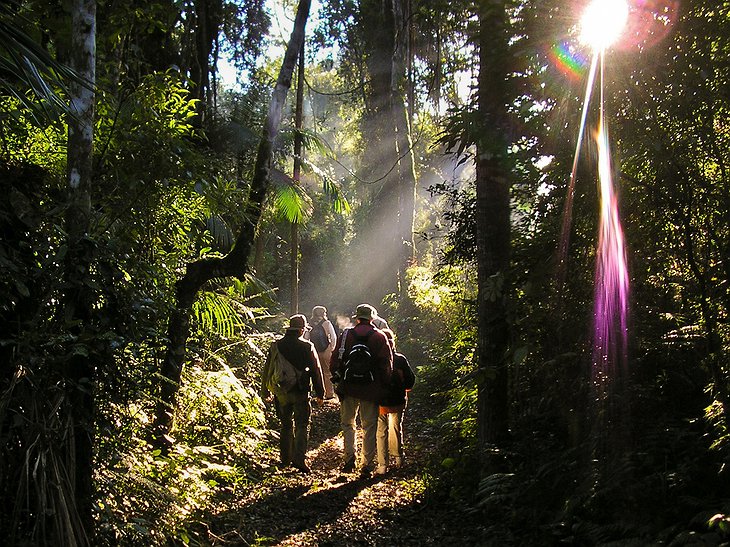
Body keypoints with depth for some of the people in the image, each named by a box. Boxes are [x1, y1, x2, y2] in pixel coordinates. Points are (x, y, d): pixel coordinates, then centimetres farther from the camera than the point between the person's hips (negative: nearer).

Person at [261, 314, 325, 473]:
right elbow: (316, 371, -3)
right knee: (301, 426, 1)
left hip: (281, 393, 4)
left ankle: (285, 459, 19)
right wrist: (319, 394, 5)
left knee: (286, 426, 16)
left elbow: (267, 369, 8)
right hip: (300, 393, -3)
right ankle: (299, 459, -11)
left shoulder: (276, 345, 3)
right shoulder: (307, 347, -6)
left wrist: (265, 392, 18)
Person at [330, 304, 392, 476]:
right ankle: (366, 465, 8)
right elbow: (387, 364, -3)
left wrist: (337, 378, 13)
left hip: (349, 387, 1)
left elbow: (335, 360, 1)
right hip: (371, 389, 0)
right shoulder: (380, 337, 0)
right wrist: (385, 385, 4)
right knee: (369, 427, 8)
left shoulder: (346, 335, 1)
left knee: (347, 423, 14)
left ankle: (349, 457, -1)